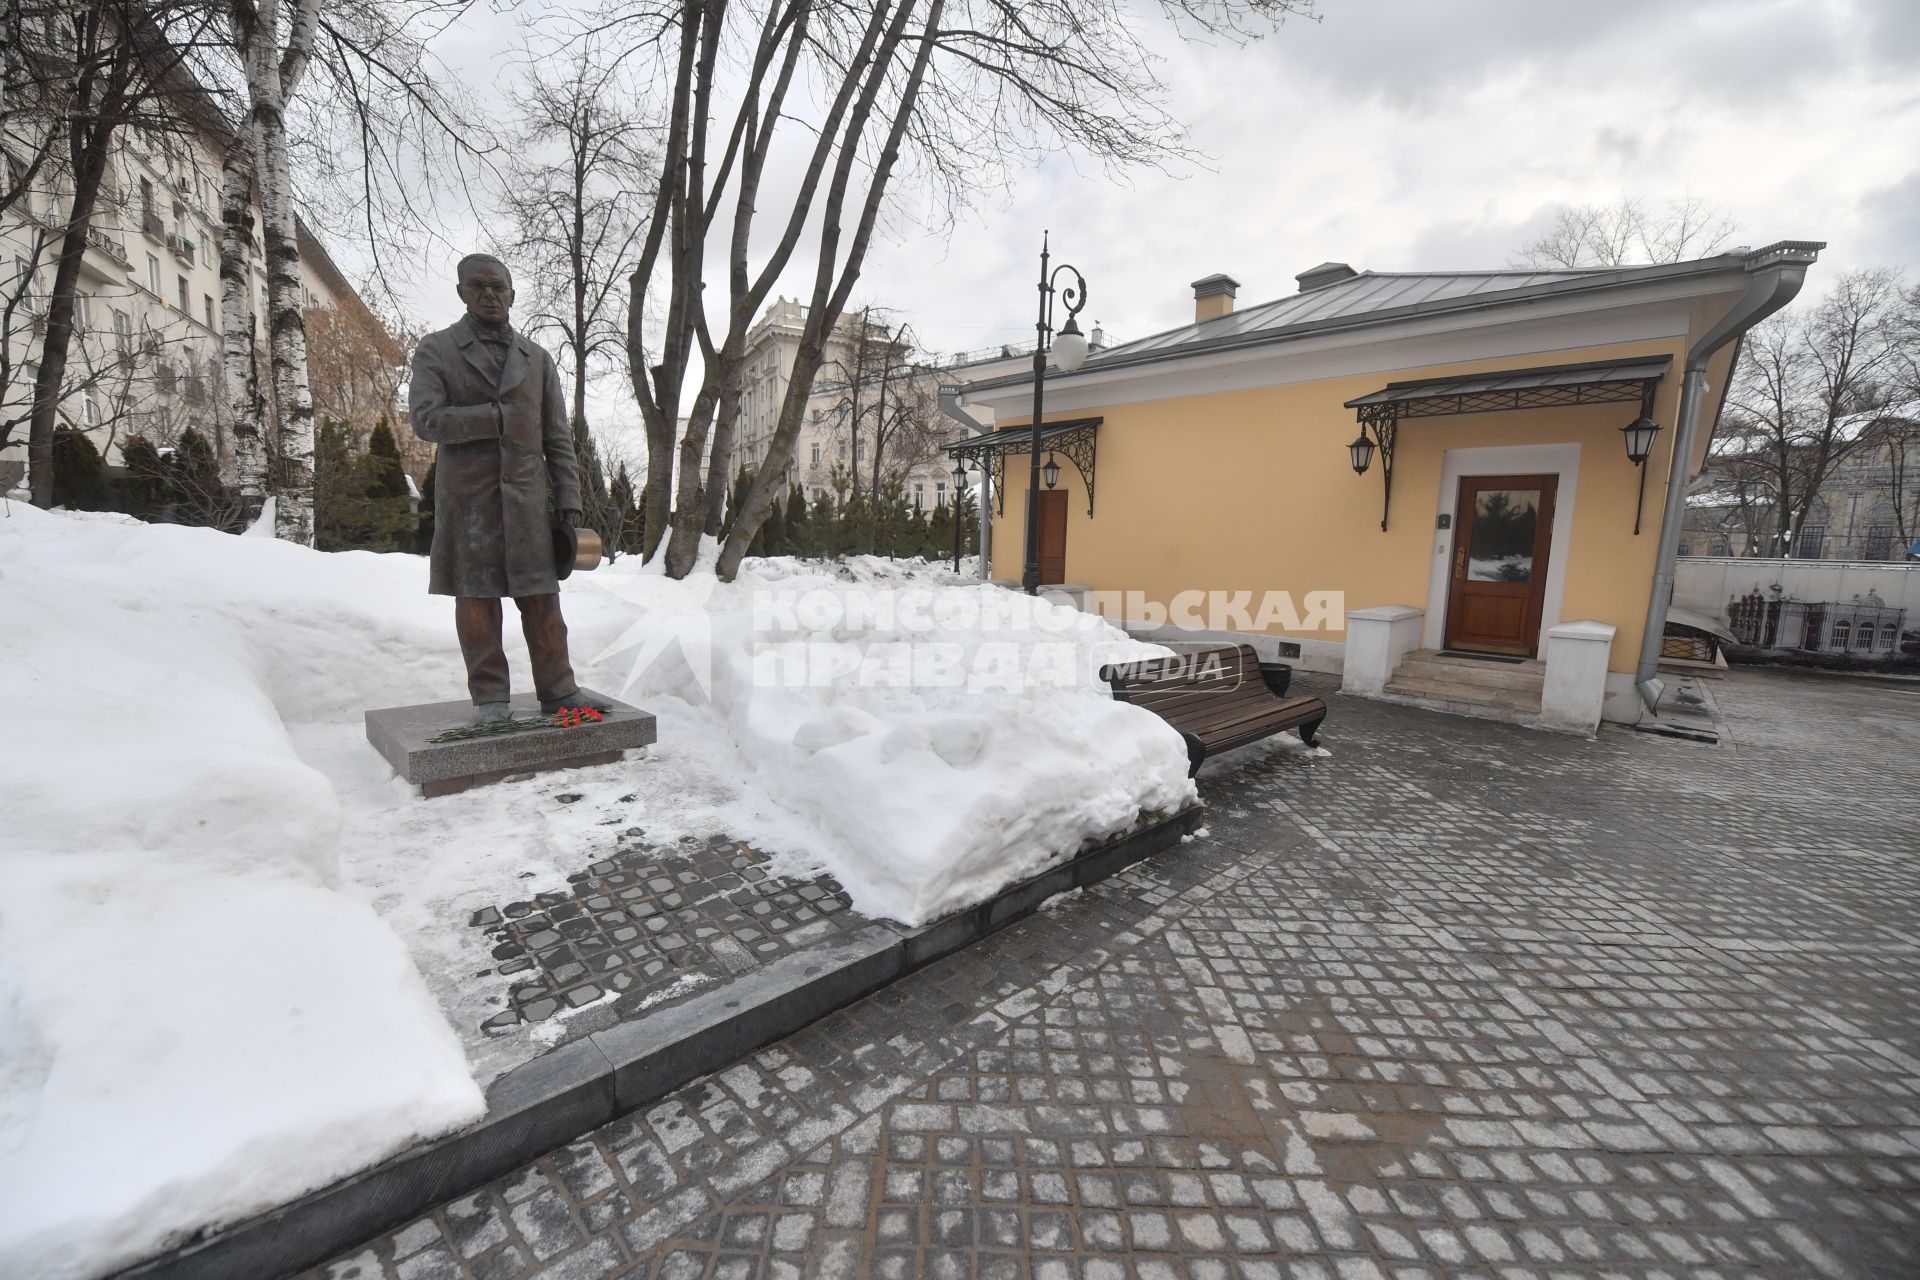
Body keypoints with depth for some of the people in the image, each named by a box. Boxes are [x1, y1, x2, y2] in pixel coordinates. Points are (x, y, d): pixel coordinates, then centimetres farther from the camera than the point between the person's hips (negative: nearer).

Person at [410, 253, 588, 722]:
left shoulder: (537, 359, 12)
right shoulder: (435, 350, 7)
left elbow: (558, 438, 9)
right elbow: (426, 419, -6)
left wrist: (569, 500, 1)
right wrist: (497, 417, -13)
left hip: (527, 496, 1)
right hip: (467, 497, -1)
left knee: (541, 598, 0)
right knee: (477, 599, 1)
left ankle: (558, 693, 6)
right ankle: (489, 699, 8)